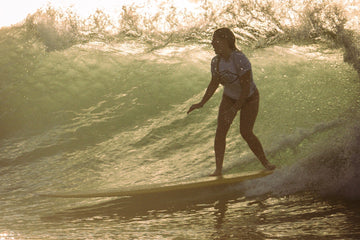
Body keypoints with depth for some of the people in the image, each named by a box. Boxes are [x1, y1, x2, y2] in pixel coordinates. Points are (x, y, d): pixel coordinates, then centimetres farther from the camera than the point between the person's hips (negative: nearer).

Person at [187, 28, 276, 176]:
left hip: (249, 98, -5)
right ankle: (218, 168, -8)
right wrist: (201, 104, -3)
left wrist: (235, 109, -33)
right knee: (221, 130, -11)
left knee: (246, 132, -14)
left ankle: (265, 163, 8)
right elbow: (214, 83, 4)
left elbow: (246, 87, -29)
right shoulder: (216, 61, -10)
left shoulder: (240, 60, -31)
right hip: (229, 98, 5)